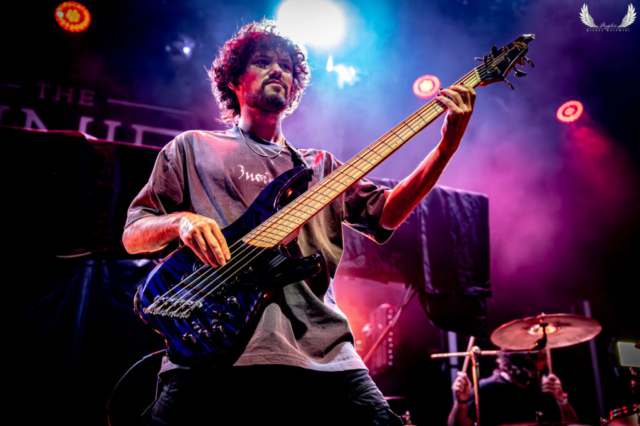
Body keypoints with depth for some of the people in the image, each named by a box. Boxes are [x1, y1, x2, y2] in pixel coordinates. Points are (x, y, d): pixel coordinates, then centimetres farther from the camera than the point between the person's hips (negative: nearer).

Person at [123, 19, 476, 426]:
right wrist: (179, 221, -11)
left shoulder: (320, 165, 23)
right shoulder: (193, 147, 16)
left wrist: (448, 144, 0)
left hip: (320, 352, 3)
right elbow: (132, 234, 12)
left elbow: (385, 213, 12)